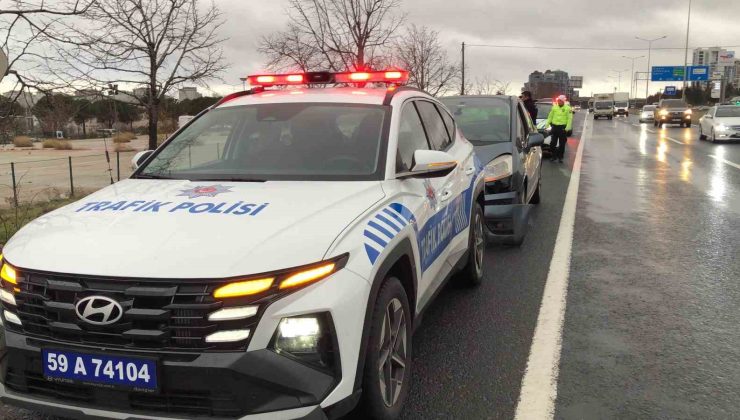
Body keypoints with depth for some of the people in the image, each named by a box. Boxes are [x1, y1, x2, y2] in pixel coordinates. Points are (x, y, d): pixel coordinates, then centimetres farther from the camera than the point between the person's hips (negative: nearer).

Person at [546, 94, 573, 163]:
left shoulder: (568, 108, -1)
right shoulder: (554, 107, 9)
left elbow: (570, 118, -5)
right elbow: (550, 116, 15)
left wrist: (568, 127, -14)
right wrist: (547, 124, 7)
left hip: (563, 128, -3)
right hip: (554, 127, 3)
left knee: (562, 144, 4)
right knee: (553, 143, 2)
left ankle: (560, 157, 12)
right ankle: (553, 156, 13)